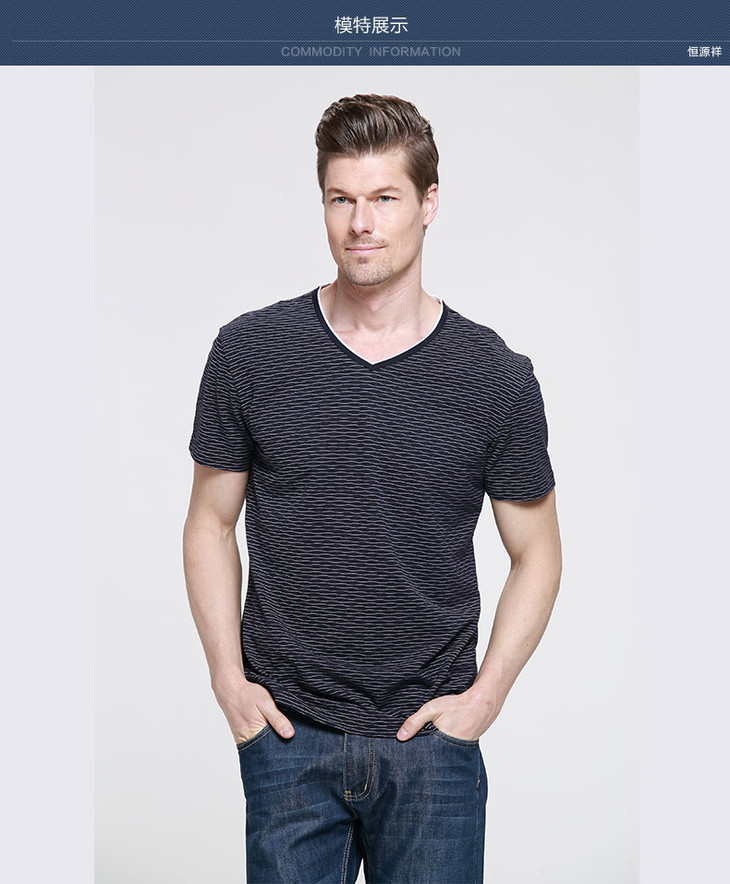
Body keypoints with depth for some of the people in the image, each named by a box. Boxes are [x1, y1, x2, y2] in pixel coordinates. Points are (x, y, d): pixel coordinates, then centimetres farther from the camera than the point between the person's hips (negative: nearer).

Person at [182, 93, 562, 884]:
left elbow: (536, 554, 5)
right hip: (286, 733, 0)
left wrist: (485, 695, -4)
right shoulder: (249, 351, -3)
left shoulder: (498, 377, -4)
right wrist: (229, 679, -2)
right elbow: (211, 523, 6)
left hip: (433, 740, 0)